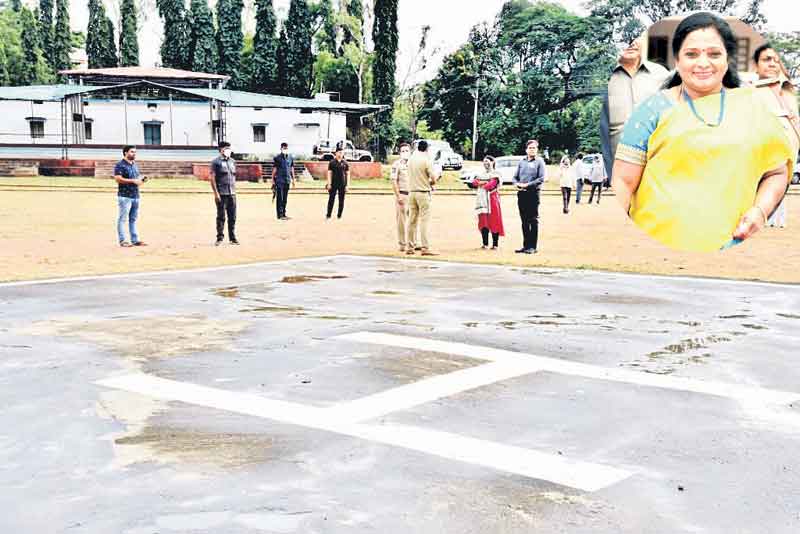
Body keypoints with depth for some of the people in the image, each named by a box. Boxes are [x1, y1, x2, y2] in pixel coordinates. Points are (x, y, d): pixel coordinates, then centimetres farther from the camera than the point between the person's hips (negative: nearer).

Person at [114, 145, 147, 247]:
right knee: (122, 219, -3)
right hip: (125, 196, -8)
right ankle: (122, 241, -1)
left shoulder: (134, 165, 18)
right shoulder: (120, 165, -9)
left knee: (133, 219, 11)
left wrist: (141, 179, 5)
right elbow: (118, 179, -19)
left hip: (135, 195, 8)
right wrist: (133, 181, -22)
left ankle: (135, 240, 15)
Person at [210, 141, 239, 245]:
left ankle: (232, 238, 13)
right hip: (221, 194, -5)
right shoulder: (216, 161, -3)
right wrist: (216, 193, -13)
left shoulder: (232, 161, 15)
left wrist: (234, 190, 15)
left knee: (232, 217, 5)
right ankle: (219, 238, 8)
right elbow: (212, 178, -7)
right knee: (221, 217, 0)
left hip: (232, 194, 5)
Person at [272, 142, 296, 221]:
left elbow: (292, 169, 16)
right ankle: (280, 215, -4)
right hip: (279, 181, -5)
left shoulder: (290, 158, 10)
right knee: (279, 198, -5)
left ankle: (283, 214, 16)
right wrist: (273, 180, -5)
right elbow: (274, 169, -2)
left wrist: (293, 179, 15)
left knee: (285, 198, 9)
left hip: (287, 181, 5)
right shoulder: (277, 158, -3)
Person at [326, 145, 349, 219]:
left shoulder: (345, 163, 5)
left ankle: (339, 216, 13)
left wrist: (347, 185, -1)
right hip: (333, 184, -1)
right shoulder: (332, 162, 1)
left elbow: (348, 174, 6)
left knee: (341, 200, 5)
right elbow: (329, 173, 0)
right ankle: (328, 215, 7)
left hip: (342, 185, 2)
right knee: (331, 199, 0)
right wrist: (329, 184, -8)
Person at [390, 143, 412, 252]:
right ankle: (402, 244, 4)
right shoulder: (397, 164, -4)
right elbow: (394, 181, -8)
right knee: (402, 221, -1)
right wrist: (398, 196, -14)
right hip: (402, 195, -5)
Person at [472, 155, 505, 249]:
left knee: (494, 221, -6)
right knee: (483, 222, 2)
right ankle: (485, 244, 7)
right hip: (482, 200, 6)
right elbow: (474, 183, 6)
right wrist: (485, 182, -9)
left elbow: (491, 185, -14)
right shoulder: (482, 175, 22)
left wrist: (481, 184, 2)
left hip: (492, 199, -6)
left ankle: (495, 244, -4)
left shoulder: (496, 174, 1)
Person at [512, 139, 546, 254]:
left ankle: (533, 247, -1)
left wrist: (527, 185, -15)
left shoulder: (539, 162, 0)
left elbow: (541, 179, -9)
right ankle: (526, 245, 15)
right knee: (524, 221, 9)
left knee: (533, 220, -3)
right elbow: (515, 177, 16)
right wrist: (517, 184, -6)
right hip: (521, 194, 5)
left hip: (533, 193, -5)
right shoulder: (521, 162, 15)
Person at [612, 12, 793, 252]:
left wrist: (760, 210, -4)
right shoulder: (654, 110, 0)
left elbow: (777, 172, 14)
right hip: (656, 240, -2)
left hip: (729, 244, 2)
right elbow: (624, 182, -3)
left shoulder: (752, 106, 8)